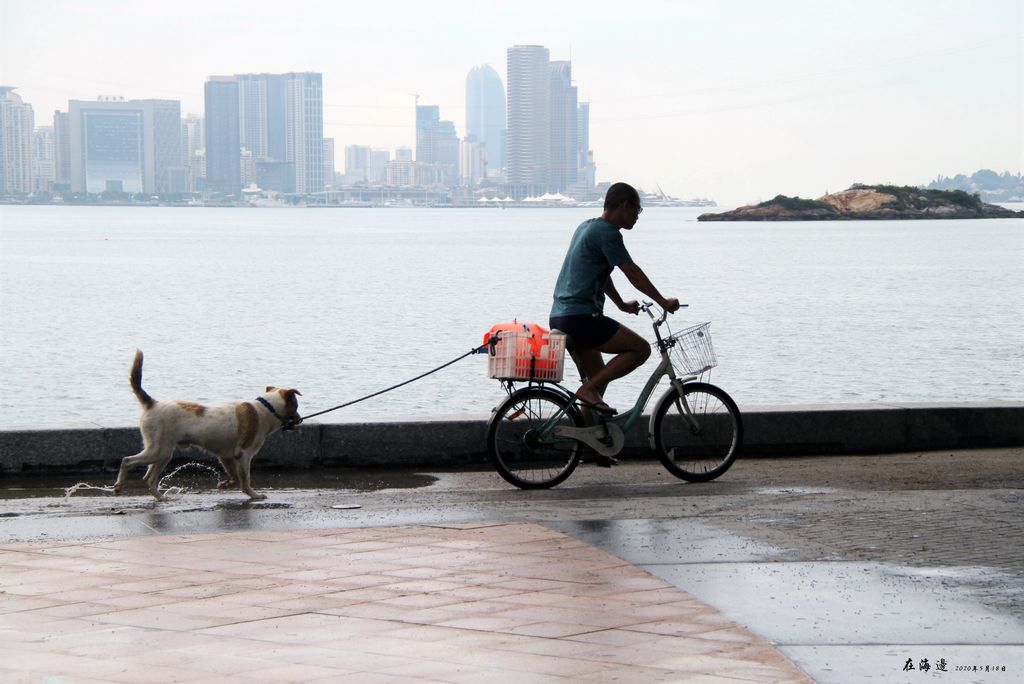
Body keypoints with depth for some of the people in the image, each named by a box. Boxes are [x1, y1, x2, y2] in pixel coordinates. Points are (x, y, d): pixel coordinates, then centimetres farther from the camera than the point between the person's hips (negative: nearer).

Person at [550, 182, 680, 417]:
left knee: (598, 377, 18)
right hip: (580, 317, -10)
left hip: (560, 317, 10)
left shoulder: (587, 227, 19)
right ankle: (589, 390, -11)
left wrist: (622, 304, 38)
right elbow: (633, 273, -12)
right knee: (640, 348, -8)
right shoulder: (607, 233, -11)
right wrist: (663, 302, -3)